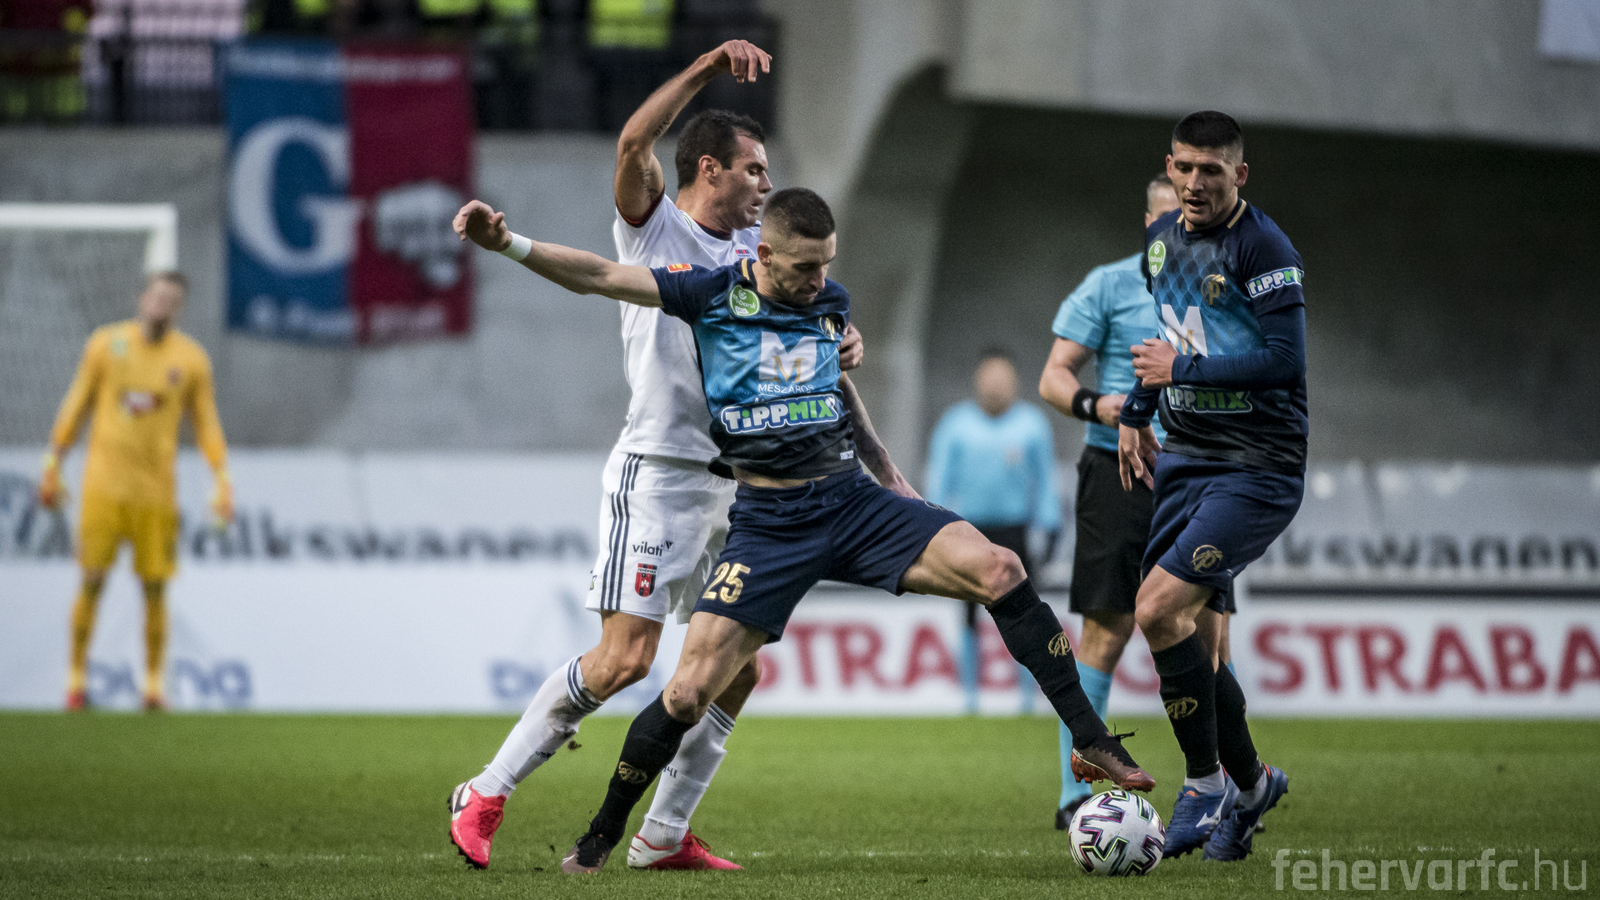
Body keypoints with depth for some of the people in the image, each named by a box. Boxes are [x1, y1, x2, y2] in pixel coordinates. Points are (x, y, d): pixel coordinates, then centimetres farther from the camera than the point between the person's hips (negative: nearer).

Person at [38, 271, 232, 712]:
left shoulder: (191, 358, 4)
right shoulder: (106, 343, 3)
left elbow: (206, 424, 8)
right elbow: (76, 406, 9)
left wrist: (222, 481, -1)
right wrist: (52, 465, 7)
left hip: (157, 489, 1)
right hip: (103, 483, -1)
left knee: (155, 588, 0)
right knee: (92, 582, -3)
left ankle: (154, 686, 8)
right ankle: (76, 680, 6)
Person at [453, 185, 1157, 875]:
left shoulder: (833, 302, 9)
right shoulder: (715, 294, -4)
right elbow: (599, 277, -9)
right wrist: (506, 243, -21)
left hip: (851, 502, 3)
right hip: (767, 524, -3)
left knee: (1000, 572, -15)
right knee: (690, 690, -13)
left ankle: (1092, 744, -6)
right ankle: (600, 839, 7)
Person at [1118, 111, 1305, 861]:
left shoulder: (1262, 248, -15)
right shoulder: (1159, 239, 10)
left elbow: (1284, 359, -21)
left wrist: (1184, 368, -15)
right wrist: (1136, 411, 23)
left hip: (1258, 470, -8)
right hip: (1184, 460, 8)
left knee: (1157, 608, -19)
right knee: (1194, 642, 6)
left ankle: (1205, 782, -4)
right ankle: (1249, 784, 25)